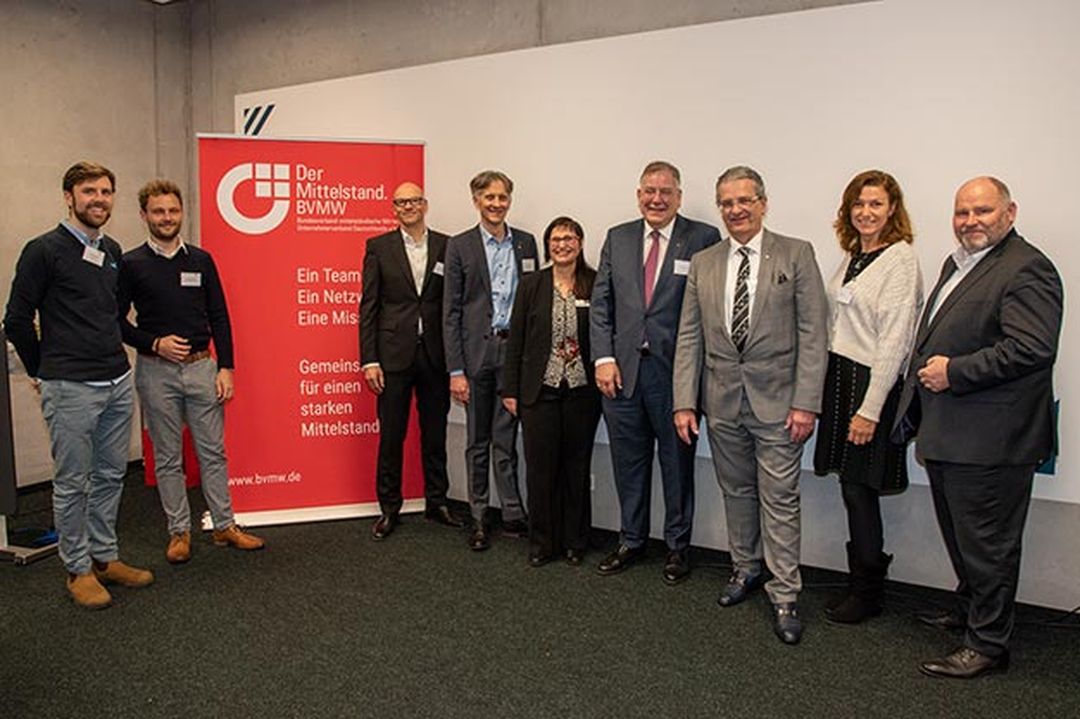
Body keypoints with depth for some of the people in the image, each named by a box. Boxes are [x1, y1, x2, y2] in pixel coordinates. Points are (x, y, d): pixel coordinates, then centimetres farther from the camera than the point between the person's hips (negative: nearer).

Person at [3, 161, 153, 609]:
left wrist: (112, 351, 16)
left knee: (110, 476, 14)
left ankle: (105, 558, 27)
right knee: (73, 482, 5)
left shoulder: (113, 251, 10)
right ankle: (78, 569, 18)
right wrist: (42, 372, 3)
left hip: (117, 383, 6)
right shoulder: (44, 251, -9)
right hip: (70, 388, -6)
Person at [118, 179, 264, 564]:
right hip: (156, 371, -2)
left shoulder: (201, 260, 6)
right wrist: (154, 343, -13)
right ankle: (179, 531, 20)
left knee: (213, 451, 7)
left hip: (201, 367, 2)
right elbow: (116, 319, 1)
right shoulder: (131, 264, 0)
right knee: (168, 457, 8)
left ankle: (225, 526, 17)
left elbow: (219, 318, 5)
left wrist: (225, 368, -1)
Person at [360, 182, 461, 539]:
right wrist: (369, 360, -6)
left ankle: (436, 502, 26)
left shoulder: (446, 246, 5)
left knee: (435, 434, 11)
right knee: (391, 436, 6)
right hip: (394, 355, -1)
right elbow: (368, 307, 0)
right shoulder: (379, 247, 3)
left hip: (435, 355, 1)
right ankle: (389, 508, 20)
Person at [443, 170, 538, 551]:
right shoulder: (460, 246, 0)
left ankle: (513, 514, 17)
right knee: (478, 442, 9)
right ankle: (479, 518, 19)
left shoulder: (525, 242, 8)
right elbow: (451, 312, -3)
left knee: (506, 439, 8)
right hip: (476, 352, -1)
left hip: (514, 351, 2)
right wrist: (455, 369, -8)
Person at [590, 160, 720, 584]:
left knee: (677, 462, 10)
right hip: (622, 370, 4)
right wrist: (604, 358, -2)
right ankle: (631, 541, 32)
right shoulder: (617, 238, 9)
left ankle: (677, 546, 27)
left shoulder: (704, 239, -3)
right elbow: (600, 303, 8)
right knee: (628, 463, 14)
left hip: (675, 370, -3)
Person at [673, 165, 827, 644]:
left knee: (780, 498, 1)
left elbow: (812, 335, -6)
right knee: (737, 492, 16)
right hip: (723, 400, 4)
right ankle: (745, 569, 36)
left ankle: (785, 597, 14)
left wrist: (806, 403, -12)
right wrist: (685, 402, 0)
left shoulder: (796, 255, -2)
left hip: (776, 400, -3)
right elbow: (689, 338, 6)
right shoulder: (703, 264, 8)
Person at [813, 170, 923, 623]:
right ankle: (861, 582, 24)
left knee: (859, 490, 0)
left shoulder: (900, 259, -10)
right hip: (840, 380, 7)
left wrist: (870, 408, -18)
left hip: (872, 382, -7)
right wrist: (821, 389, 9)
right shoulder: (850, 257, 13)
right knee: (851, 488, 11)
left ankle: (867, 594, 17)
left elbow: (894, 340, -15)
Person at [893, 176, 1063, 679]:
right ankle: (969, 607, 42)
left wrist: (954, 372, -21)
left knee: (987, 543, 3)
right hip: (945, 432, 10)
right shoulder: (957, 263, 16)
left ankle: (988, 643, 17)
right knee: (958, 535, 23)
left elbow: (1033, 348, -25)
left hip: (989, 440, -9)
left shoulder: (1026, 269, -14)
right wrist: (924, 376, 13)